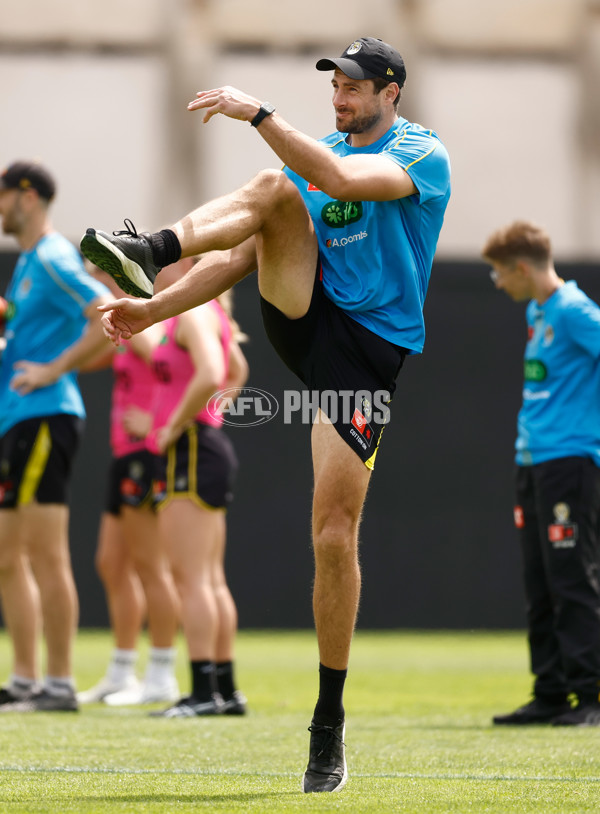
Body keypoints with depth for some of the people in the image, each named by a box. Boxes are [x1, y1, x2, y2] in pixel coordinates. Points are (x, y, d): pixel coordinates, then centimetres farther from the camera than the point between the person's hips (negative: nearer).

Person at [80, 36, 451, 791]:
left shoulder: (422, 154, -3)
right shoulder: (318, 156, 17)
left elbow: (343, 178, -24)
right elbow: (244, 255, 15)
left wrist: (259, 113, -26)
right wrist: (153, 311, 5)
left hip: (367, 346, -5)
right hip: (301, 315, 5)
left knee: (335, 535, -9)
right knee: (274, 189, -20)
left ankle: (329, 724, 3)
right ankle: (148, 254, -46)